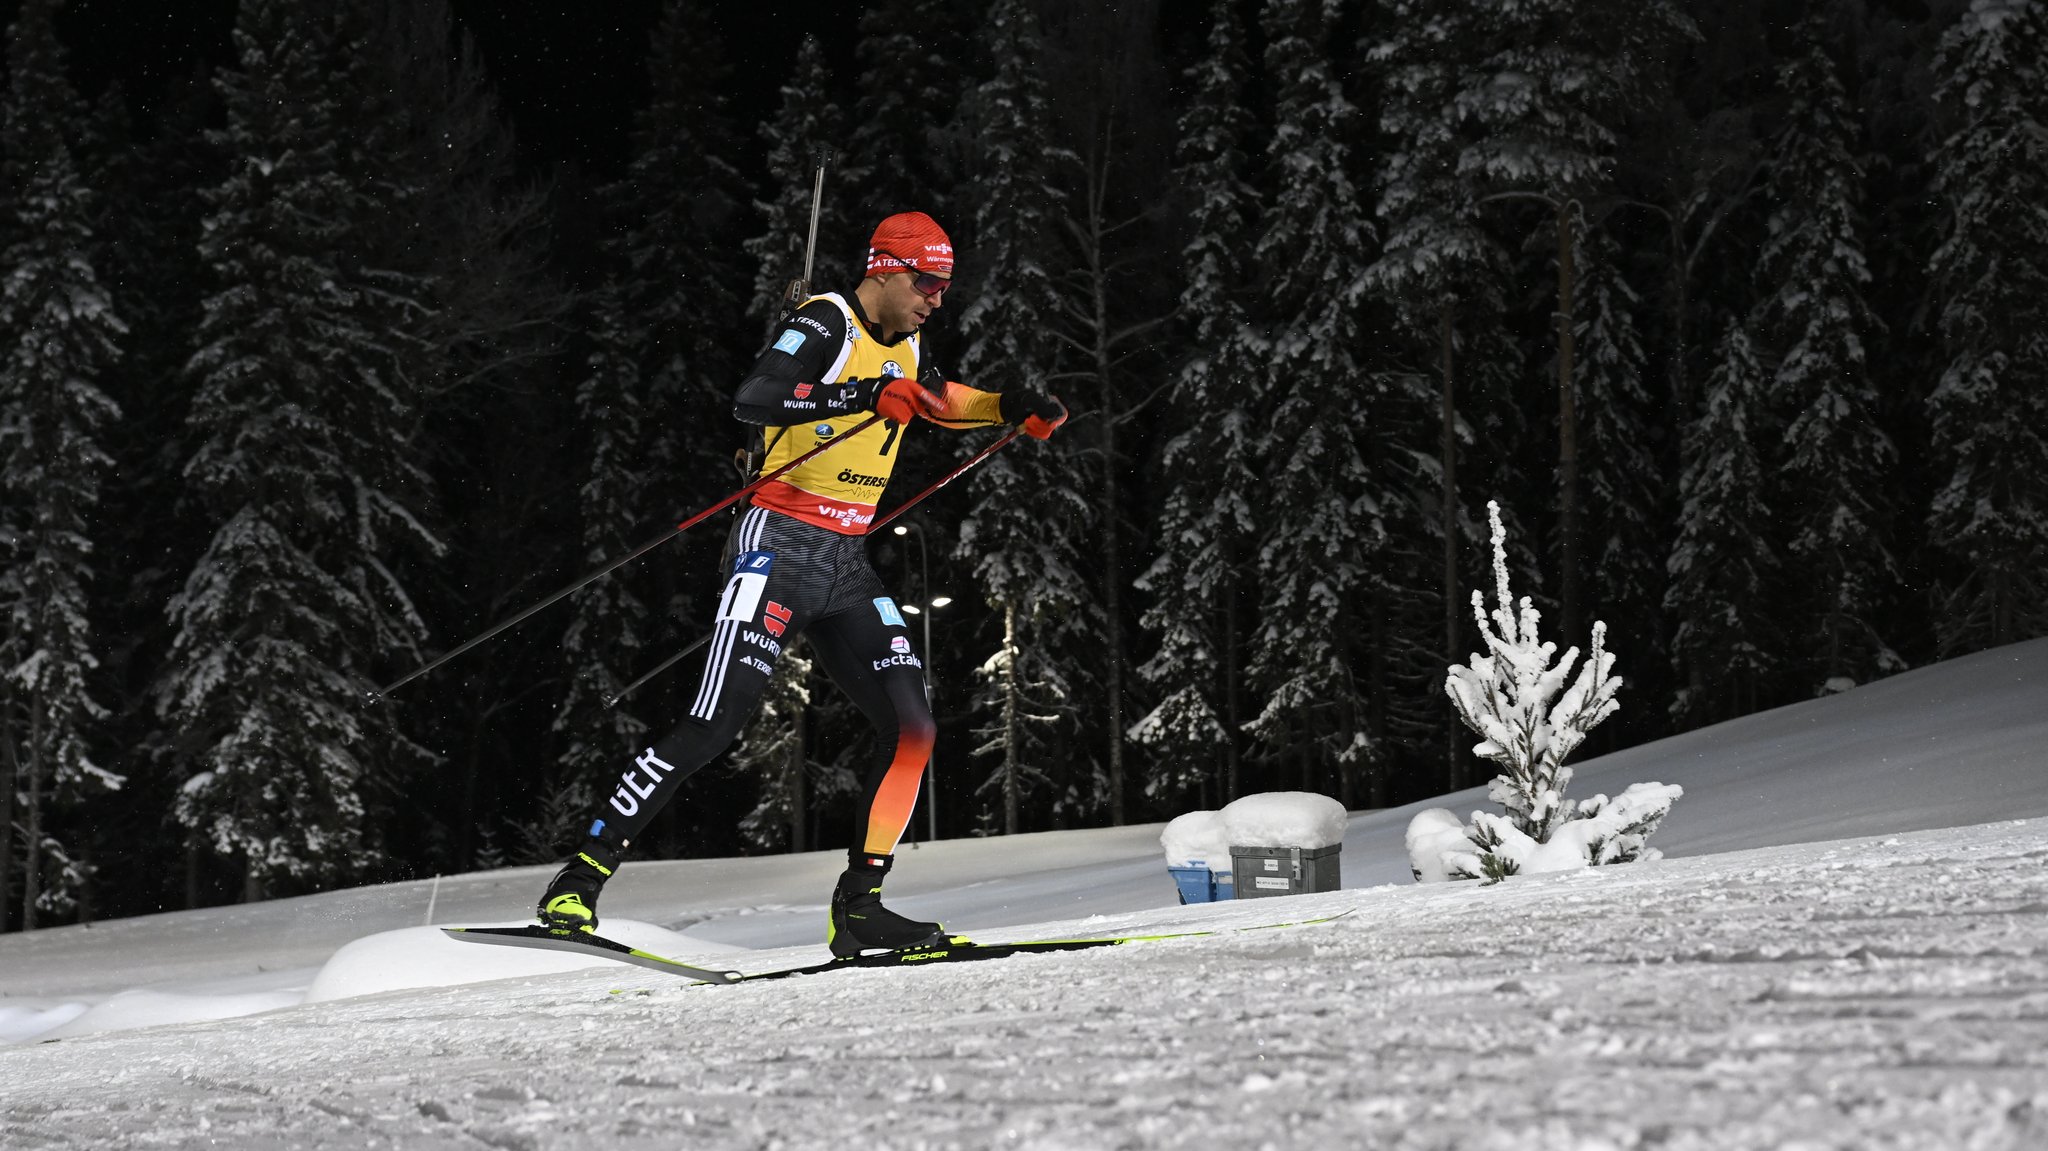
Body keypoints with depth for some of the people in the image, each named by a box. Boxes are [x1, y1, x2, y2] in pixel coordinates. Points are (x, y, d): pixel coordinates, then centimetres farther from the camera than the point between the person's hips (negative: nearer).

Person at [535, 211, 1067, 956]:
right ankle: (581, 880, -9)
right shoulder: (826, 326, -11)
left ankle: (858, 906, 3)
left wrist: (1010, 409, 26)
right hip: (781, 549, -8)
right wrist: (865, 396, -35)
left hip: (847, 566, 8)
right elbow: (751, 401, -27)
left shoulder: (906, 346, 15)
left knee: (910, 728, -3)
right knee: (714, 726, -15)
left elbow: (931, 398, 38)